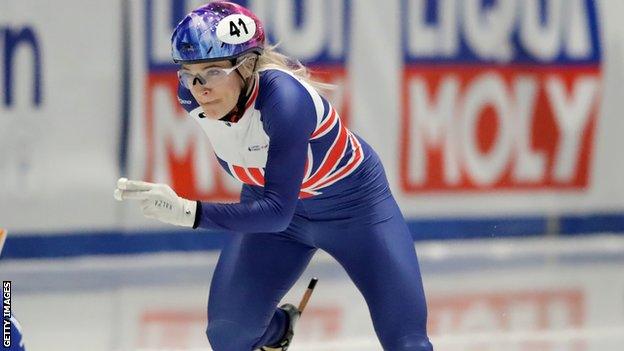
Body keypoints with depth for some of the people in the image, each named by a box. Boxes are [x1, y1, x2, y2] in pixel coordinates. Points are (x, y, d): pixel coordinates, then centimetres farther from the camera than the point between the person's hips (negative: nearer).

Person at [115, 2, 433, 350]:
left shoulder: (285, 97, -40)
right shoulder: (194, 95, -22)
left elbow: (277, 212, -43)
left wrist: (187, 212, -51)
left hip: (353, 204, -5)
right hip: (272, 206, 5)